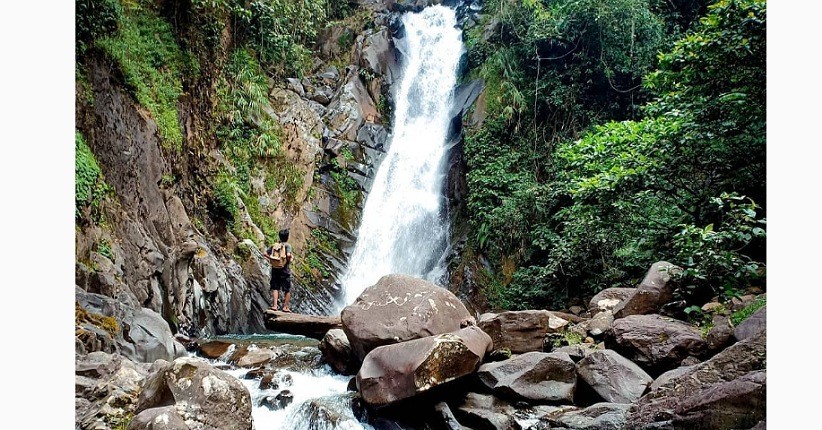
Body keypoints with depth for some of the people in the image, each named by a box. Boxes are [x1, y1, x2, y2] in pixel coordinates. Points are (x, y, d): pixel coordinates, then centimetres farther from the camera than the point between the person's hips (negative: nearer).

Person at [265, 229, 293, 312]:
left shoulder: (274, 245, 6)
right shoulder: (287, 245, -8)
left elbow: (265, 253, 2)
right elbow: (288, 255, -24)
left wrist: (270, 258, 15)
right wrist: (290, 260, -5)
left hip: (275, 269, 4)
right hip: (285, 270, -4)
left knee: (275, 288, 7)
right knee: (287, 290, 8)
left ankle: (275, 305, -3)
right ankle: (285, 307, 10)